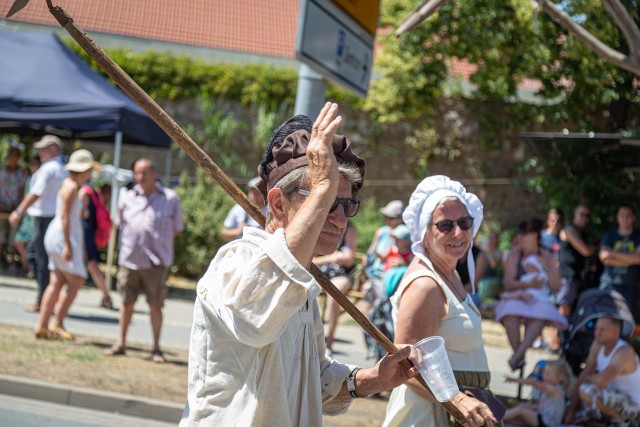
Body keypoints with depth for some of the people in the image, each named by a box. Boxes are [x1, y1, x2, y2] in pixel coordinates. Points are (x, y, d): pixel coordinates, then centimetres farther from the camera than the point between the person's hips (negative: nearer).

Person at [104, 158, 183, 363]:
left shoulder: (170, 198, 2)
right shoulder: (128, 198, 8)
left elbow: (177, 228, 9)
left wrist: (158, 241, 4)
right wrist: (126, 245, 12)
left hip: (156, 261, -2)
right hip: (129, 259, 3)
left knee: (155, 305, -2)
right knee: (127, 302, 9)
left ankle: (156, 348, 6)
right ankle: (121, 343, 19)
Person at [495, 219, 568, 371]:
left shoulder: (547, 257, 8)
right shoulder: (514, 255, 4)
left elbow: (556, 287, 4)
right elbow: (508, 284, -6)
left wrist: (547, 269, -11)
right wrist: (529, 284, -21)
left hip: (539, 302, 0)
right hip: (517, 299, 0)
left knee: (541, 313, -36)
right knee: (510, 310, -36)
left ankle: (518, 355, -41)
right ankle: (519, 356, -28)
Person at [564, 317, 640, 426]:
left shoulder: (623, 352, -26)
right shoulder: (598, 345, -1)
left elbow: (600, 381, -38)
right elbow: (584, 374, -1)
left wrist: (587, 379, -13)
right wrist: (571, 409, -3)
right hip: (613, 399, 9)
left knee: (587, 391, -33)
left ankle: (621, 420, -10)